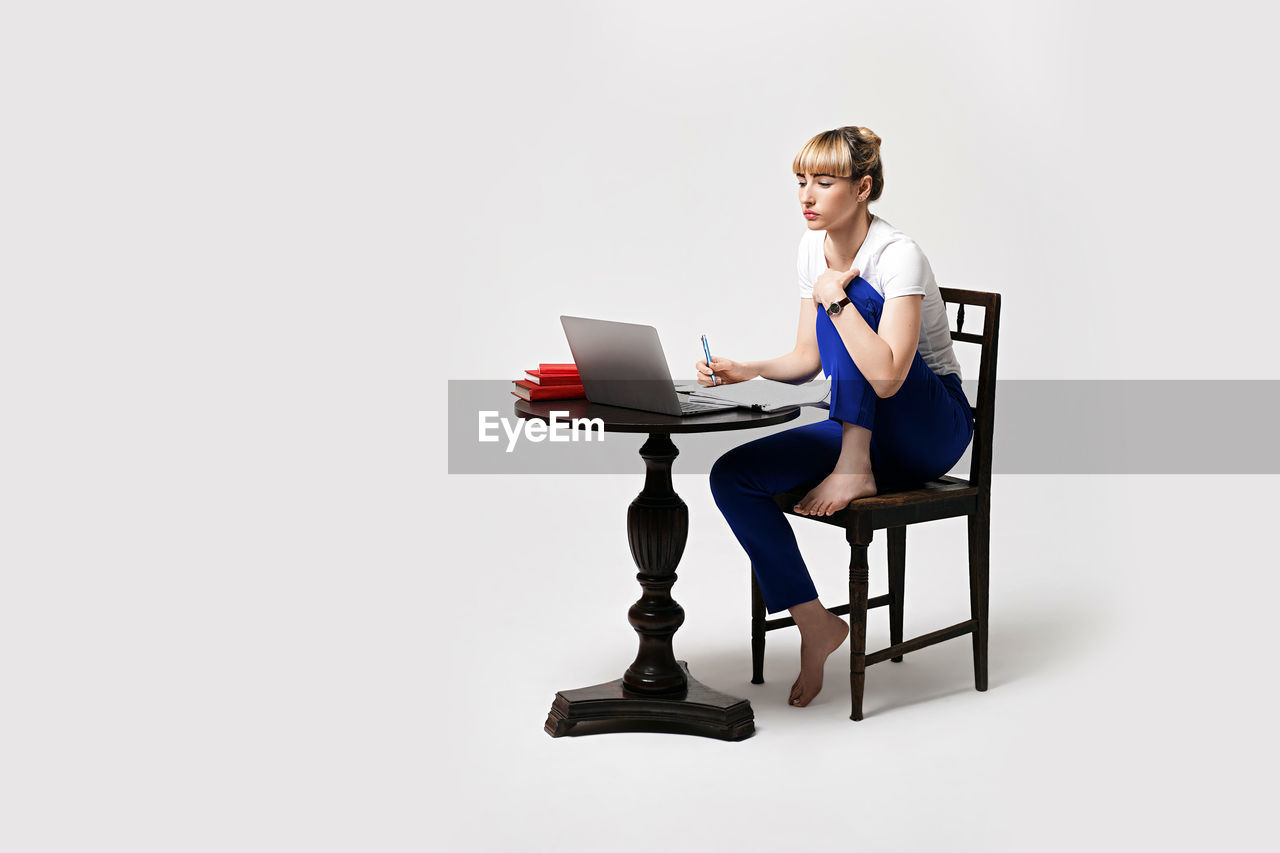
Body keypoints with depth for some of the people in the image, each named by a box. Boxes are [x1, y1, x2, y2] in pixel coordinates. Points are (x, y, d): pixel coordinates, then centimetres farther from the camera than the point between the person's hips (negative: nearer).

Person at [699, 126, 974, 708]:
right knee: (731, 477, -15)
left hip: (933, 426, -7)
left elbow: (887, 377, -32)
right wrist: (749, 370, -10)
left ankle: (855, 470, -22)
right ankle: (816, 625, -9)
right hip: (860, 430, 7)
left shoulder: (898, 256, -20)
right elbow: (808, 360, 7)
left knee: (851, 294, -28)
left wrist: (834, 296, -27)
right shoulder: (813, 250, 2)